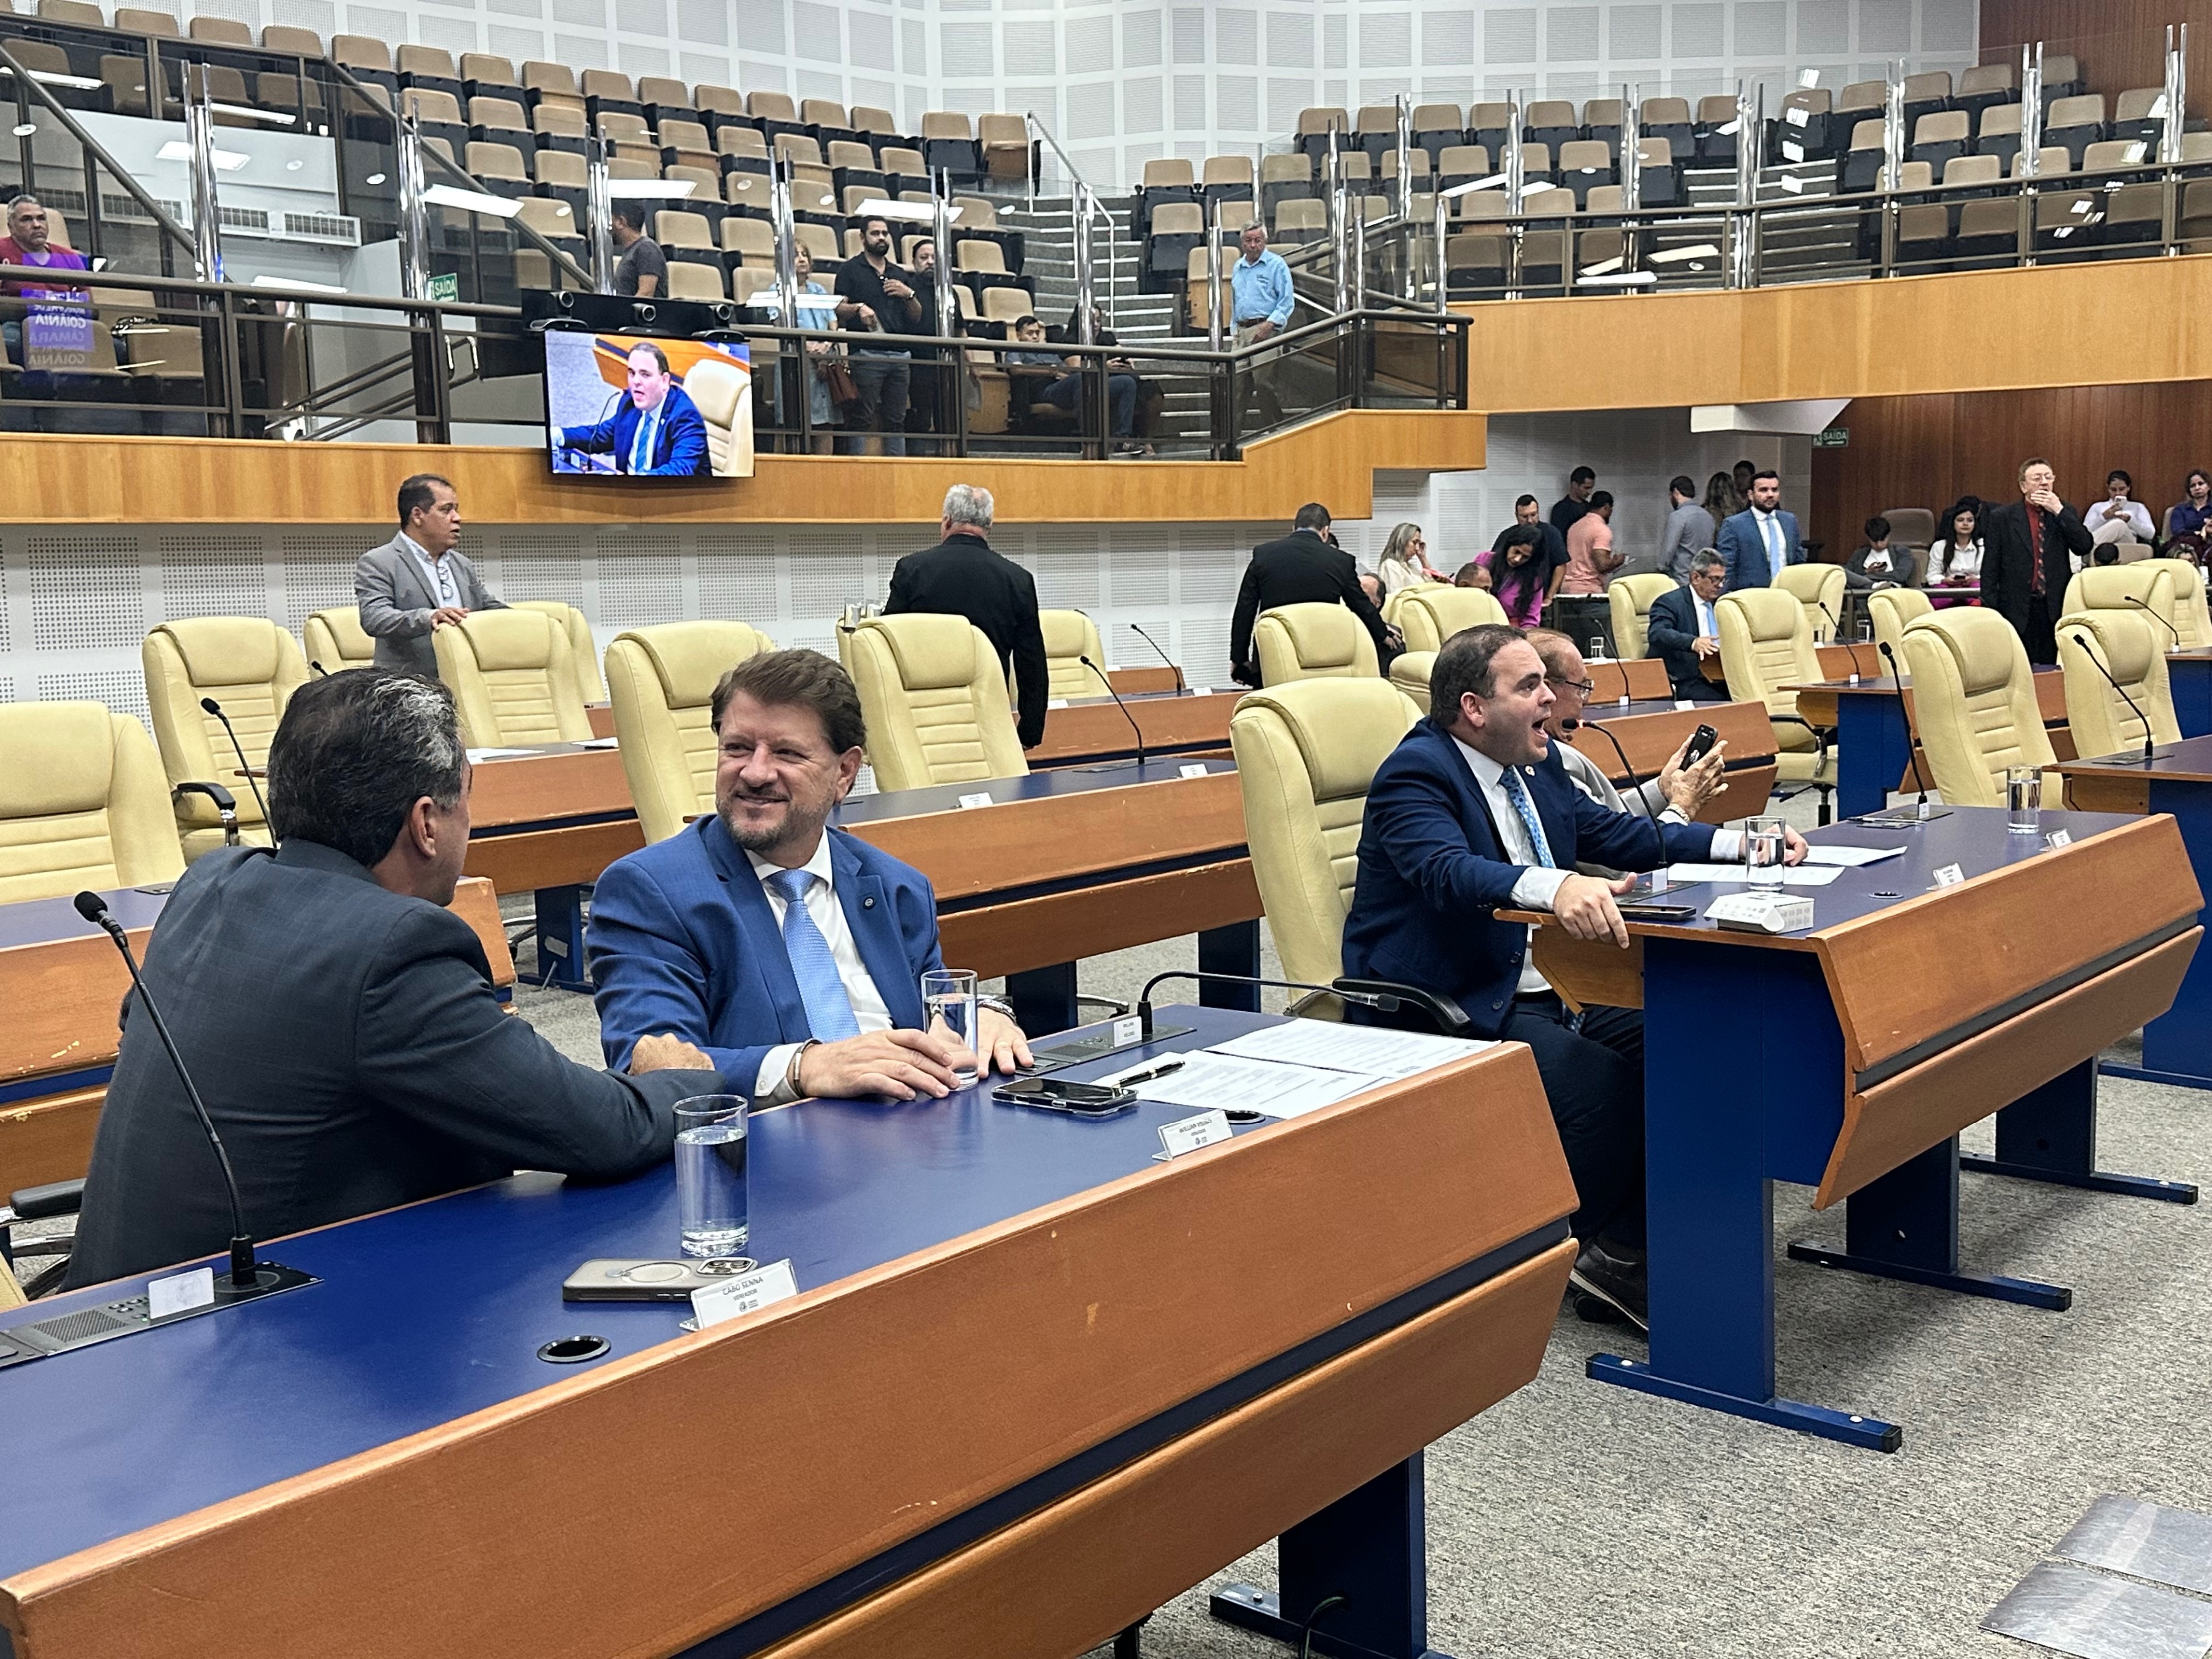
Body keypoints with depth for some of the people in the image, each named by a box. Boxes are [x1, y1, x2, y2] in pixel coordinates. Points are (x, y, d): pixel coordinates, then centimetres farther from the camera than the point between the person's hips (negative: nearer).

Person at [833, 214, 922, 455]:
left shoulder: (901, 275, 23)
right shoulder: (850, 270, 8)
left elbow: (917, 318, 19)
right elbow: (839, 310, -2)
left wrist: (909, 295, 1)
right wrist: (858, 308, -21)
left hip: (900, 356, 5)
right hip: (867, 354, -5)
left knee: (896, 420, 4)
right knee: (862, 418, -10)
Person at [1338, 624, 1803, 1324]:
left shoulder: (1537, 764, 12)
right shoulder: (1416, 773, -15)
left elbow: (1615, 833, 21)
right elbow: (1450, 871, -33)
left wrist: (1738, 842, 9)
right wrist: (1557, 886, -51)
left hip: (1541, 989, 9)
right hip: (1451, 1009, -9)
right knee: (1604, 1081, -27)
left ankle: (1626, 1247, -2)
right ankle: (1603, 1250, -4)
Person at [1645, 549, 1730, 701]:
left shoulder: (1720, 602, 20)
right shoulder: (1669, 603, -4)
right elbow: (1657, 634, -23)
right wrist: (1693, 642, -40)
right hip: (1686, 682, -7)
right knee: (1720, 703, -29)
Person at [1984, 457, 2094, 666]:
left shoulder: (2066, 514, 11)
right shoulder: (2001, 517, 3)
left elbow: (2085, 547, -4)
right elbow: (1990, 569, 1)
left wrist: (2059, 511, -9)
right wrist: (1991, 613, -5)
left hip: (2055, 609, 2)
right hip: (2016, 610, -2)